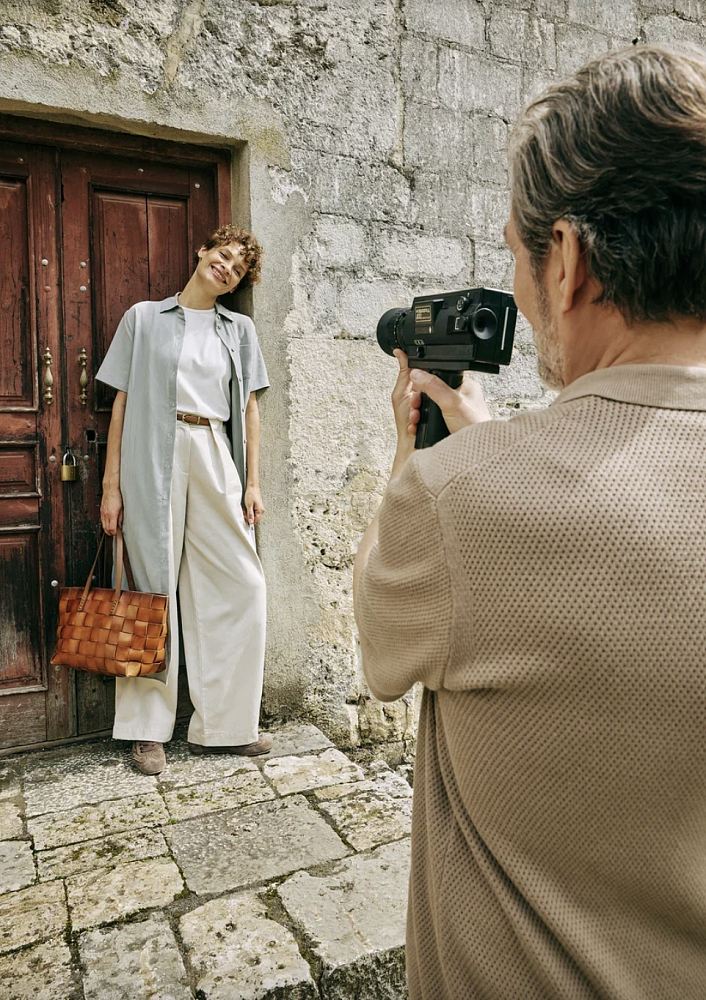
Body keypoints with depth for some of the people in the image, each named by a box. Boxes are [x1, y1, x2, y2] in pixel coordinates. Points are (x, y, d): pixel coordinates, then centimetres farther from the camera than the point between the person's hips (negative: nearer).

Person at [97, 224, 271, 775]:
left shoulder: (240, 329, 17)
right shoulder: (144, 317, 11)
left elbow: (249, 408, 13)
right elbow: (122, 401, 6)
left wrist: (253, 482, 4)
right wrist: (111, 484, 0)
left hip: (216, 460, 3)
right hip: (152, 461, -2)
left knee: (242, 586, -3)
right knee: (154, 587, -1)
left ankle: (225, 724, 10)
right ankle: (149, 730, 12)